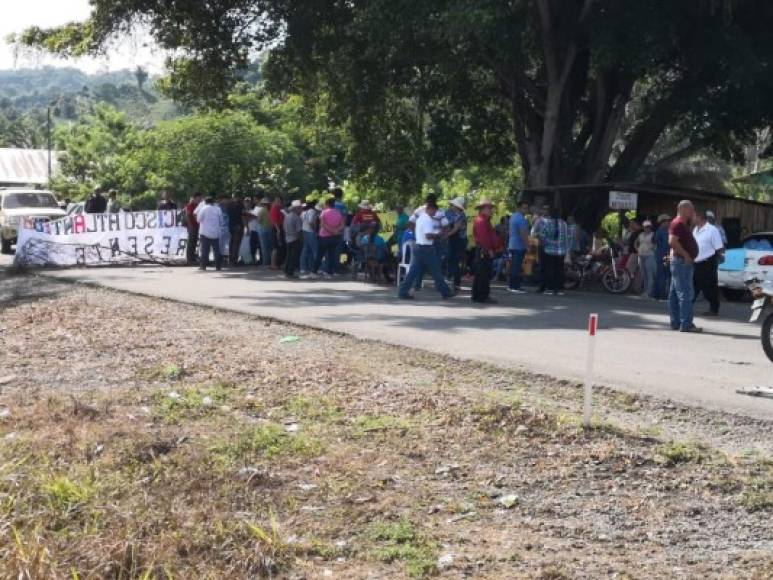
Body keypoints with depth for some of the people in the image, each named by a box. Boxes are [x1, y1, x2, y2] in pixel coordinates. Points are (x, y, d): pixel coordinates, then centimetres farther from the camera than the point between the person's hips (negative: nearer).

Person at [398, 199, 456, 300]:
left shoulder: (421, 217, 15)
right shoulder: (428, 220, -17)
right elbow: (428, 235, -25)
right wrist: (439, 234, -12)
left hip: (418, 246, 9)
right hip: (426, 248, -9)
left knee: (414, 271, 7)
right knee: (436, 271, 2)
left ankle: (403, 292, 3)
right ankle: (446, 292, 11)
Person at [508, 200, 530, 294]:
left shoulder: (513, 216, 15)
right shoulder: (521, 219, -16)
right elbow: (523, 234, -22)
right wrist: (527, 246, -20)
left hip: (512, 245, 10)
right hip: (519, 246, -10)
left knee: (513, 266, 13)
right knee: (517, 267, -8)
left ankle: (510, 286, 17)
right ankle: (515, 287, -8)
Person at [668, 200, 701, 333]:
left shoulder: (684, 224, 18)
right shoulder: (678, 223, -13)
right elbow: (672, 241, -25)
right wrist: (685, 255, -22)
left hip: (685, 262, 11)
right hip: (681, 262, -11)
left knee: (675, 293, 11)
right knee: (685, 293, -13)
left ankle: (675, 323, 16)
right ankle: (686, 324, -15)